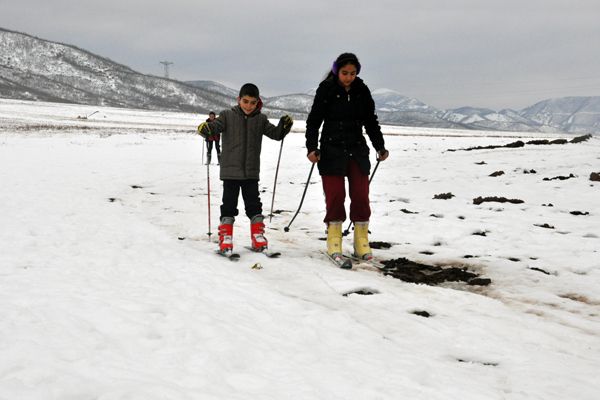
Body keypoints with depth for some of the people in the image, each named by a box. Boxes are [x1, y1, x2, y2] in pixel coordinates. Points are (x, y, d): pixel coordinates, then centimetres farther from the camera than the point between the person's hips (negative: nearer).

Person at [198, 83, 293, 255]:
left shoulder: (260, 119, 6)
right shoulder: (227, 116, -2)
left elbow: (276, 134, 5)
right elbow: (215, 127, -13)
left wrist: (284, 126, -15)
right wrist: (205, 128, -35)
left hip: (252, 171, 2)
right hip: (230, 170, -2)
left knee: (254, 204, 8)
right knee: (229, 203, 2)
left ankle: (258, 235, 20)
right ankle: (226, 237, 12)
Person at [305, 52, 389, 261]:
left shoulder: (362, 91, 5)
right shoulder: (326, 89, -4)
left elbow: (371, 121, 13)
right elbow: (313, 121, -3)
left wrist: (380, 147, 9)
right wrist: (312, 148, -13)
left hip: (357, 151, 3)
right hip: (332, 151, -3)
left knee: (361, 196, 0)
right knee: (335, 196, -3)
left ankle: (361, 243, 10)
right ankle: (334, 242, 9)